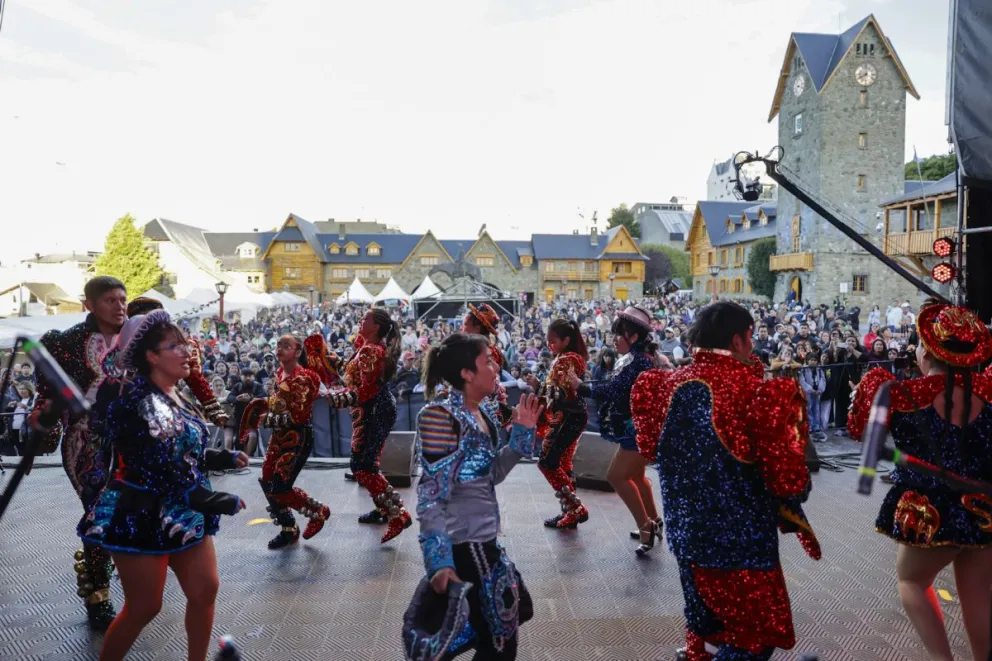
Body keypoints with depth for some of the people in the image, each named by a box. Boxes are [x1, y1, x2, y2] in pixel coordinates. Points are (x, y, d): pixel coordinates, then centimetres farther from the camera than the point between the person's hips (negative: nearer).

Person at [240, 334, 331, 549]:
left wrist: (268, 419, -18)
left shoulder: (302, 378, -20)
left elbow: (298, 416, -24)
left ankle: (318, 512, 16)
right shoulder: (280, 373, 7)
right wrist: (262, 404, 4)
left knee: (280, 487, -8)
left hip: (298, 437, -9)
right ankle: (288, 529, 26)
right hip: (279, 435, 9)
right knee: (268, 483, 9)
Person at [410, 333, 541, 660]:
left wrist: (522, 433, 4)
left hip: (483, 540, 9)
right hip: (462, 544, -9)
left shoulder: (483, 413, 5)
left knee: (519, 610, 26)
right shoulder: (440, 416, -21)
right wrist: (439, 560, -27)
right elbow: (430, 495, -23)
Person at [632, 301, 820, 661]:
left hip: (686, 534, 7)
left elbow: (650, 448, 10)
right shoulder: (757, 392, -20)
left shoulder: (671, 385, -3)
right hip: (741, 541, -6)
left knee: (704, 630, 24)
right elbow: (788, 479, -16)